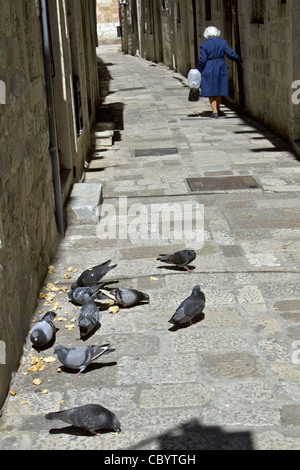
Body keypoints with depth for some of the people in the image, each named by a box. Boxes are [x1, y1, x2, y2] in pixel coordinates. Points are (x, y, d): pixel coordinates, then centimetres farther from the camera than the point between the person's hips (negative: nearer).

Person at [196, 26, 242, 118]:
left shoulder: (204, 45, -6)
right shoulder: (223, 42, -1)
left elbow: (202, 60, -8)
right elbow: (231, 54, -4)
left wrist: (198, 70, 3)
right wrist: (239, 60, 10)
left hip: (209, 70, -2)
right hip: (221, 69, 3)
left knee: (210, 90, 4)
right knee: (220, 89, 17)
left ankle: (215, 111, -7)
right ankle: (217, 109, 29)